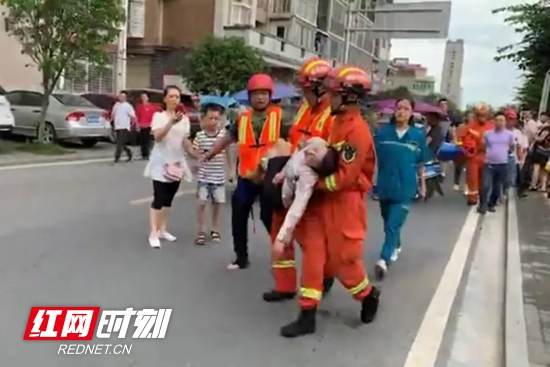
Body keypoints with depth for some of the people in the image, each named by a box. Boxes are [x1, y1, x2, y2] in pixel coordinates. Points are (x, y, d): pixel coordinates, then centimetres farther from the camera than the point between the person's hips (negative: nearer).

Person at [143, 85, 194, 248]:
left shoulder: (184, 119, 7)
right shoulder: (158, 116, -6)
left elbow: (185, 141, 11)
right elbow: (157, 137, -22)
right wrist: (171, 122, -36)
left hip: (177, 163, 5)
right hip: (161, 162, -5)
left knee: (168, 199, 11)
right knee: (159, 199, -9)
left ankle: (162, 229, 21)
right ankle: (153, 234, -6)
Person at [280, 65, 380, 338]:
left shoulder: (357, 130, -19)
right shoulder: (338, 121, 9)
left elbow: (344, 176, -24)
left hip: (344, 203, -8)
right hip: (323, 198, 8)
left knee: (342, 259, 7)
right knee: (313, 254, 5)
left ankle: (369, 296, 36)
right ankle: (307, 315, 13)